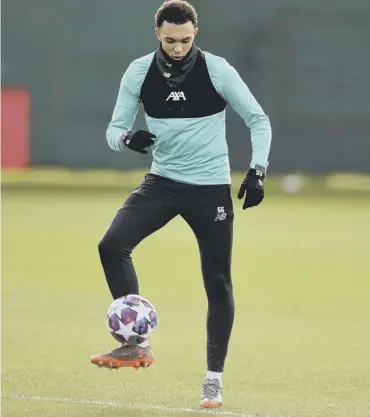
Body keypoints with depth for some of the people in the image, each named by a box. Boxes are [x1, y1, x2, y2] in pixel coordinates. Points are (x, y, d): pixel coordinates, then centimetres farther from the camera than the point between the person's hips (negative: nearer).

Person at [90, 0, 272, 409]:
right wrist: (128, 138, -22)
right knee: (112, 244, -21)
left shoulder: (217, 70, -11)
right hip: (162, 182, 2)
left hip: (211, 187, -2)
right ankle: (135, 345, -15)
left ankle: (213, 380, 12)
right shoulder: (139, 72, -4)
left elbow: (258, 119, -2)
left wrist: (257, 170, -14)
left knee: (217, 282, 0)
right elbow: (114, 128, 2)